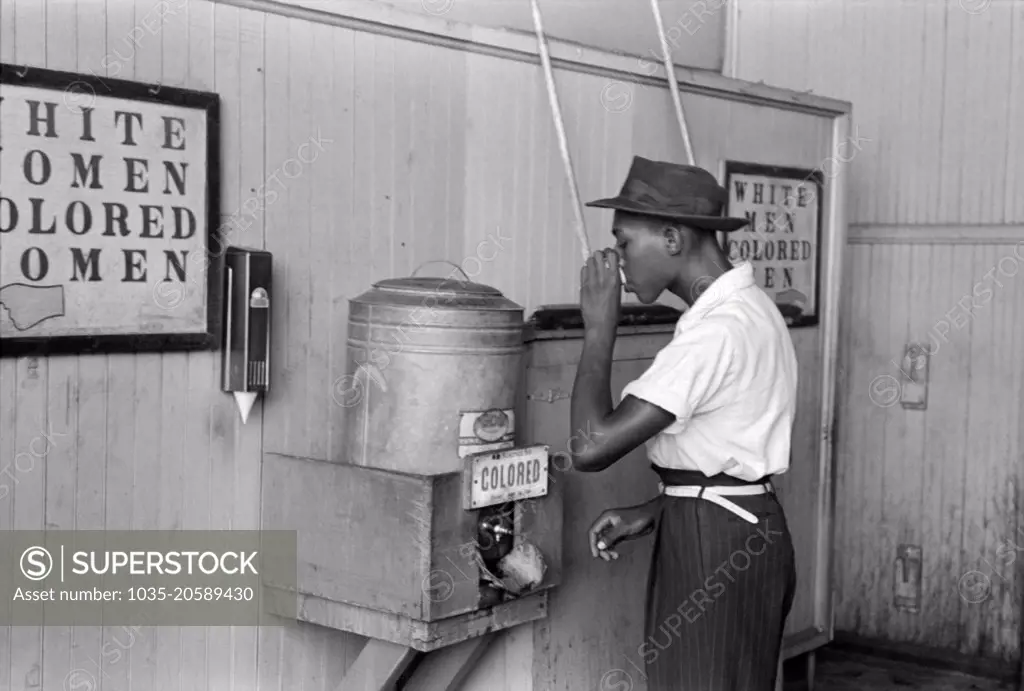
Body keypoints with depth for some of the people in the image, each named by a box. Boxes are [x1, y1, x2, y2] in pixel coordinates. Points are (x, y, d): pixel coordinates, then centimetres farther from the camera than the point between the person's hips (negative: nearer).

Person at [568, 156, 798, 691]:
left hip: (714, 544, -10)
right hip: (741, 530, 10)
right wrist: (652, 512, 7)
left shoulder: (717, 330, -23)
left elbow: (591, 447, -26)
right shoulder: (746, 307, 10)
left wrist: (599, 326, -17)